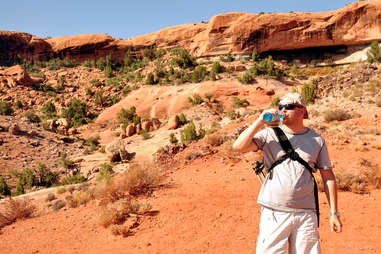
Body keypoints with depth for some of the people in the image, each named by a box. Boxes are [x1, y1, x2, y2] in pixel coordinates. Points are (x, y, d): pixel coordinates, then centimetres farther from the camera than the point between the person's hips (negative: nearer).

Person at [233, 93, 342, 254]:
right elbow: (238, 147, -8)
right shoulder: (269, 134, 4)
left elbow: (328, 176, 10)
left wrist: (334, 212, 7)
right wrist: (260, 121, -11)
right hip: (273, 213, -1)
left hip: (306, 214, 1)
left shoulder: (317, 140, 8)